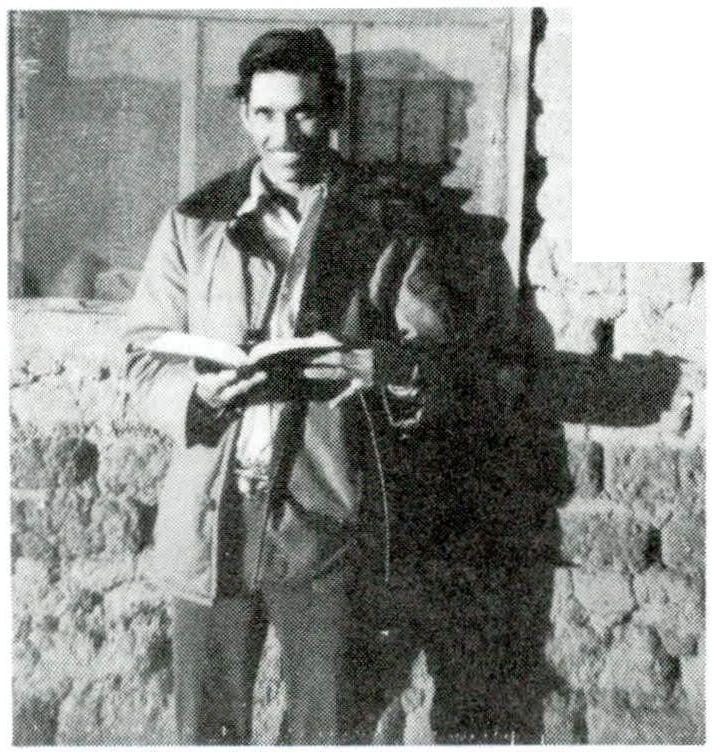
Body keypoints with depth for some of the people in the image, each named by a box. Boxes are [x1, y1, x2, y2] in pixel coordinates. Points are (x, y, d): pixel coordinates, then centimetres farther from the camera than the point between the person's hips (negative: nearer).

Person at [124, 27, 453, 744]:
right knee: (206, 725, 14)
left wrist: (384, 366, -21)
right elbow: (144, 357, 5)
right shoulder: (193, 223, 6)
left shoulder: (390, 228, 3)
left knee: (318, 725, 12)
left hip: (320, 517, -1)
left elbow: (432, 363, 2)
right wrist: (200, 388, -16)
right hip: (208, 518, 1)